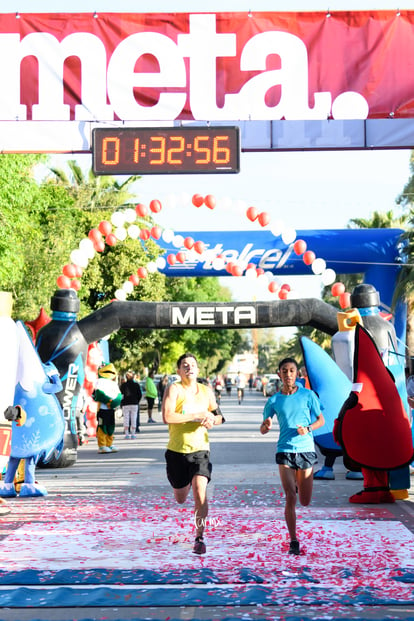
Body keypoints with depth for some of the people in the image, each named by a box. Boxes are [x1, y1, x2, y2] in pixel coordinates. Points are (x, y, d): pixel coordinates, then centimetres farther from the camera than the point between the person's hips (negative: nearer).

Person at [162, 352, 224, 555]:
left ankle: (199, 538, -9)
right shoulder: (174, 389, -7)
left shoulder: (207, 391, 7)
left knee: (200, 492, -17)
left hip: (200, 449, 1)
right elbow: (167, 417, -21)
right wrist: (197, 416, -20)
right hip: (177, 450, -1)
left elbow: (218, 416, 20)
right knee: (180, 499, 12)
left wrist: (212, 420, -4)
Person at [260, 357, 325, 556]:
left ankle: (298, 483, 45)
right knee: (290, 498, -10)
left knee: (305, 502, 9)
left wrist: (308, 428, -11)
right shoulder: (274, 400, 4)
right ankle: (293, 542, 0)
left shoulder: (308, 395, 2)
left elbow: (321, 420, 9)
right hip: (285, 451, -1)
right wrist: (266, 426, -15)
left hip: (306, 450, 1)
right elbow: (263, 429, 9)